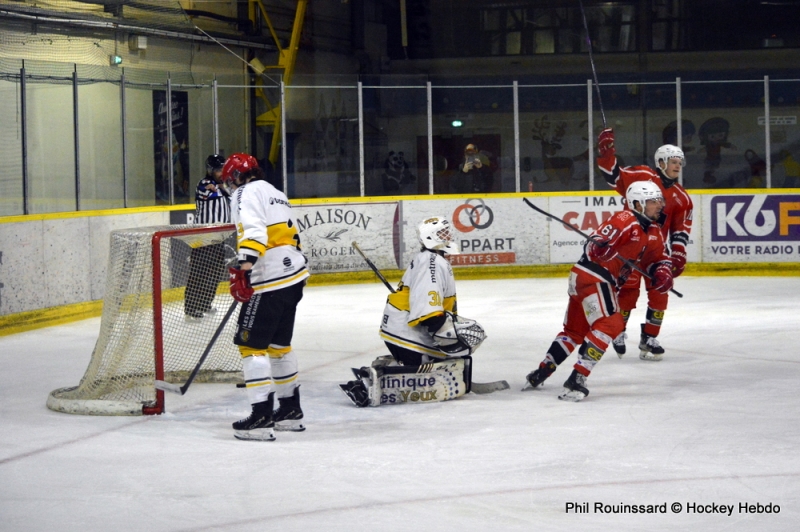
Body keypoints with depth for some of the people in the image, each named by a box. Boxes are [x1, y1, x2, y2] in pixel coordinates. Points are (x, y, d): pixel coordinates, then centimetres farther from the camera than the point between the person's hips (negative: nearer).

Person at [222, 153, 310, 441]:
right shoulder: (275, 193, 22)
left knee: (251, 343, -7)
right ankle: (291, 410, 28)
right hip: (294, 274, 10)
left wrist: (245, 265, -34)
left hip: (270, 282, -10)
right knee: (279, 342, 21)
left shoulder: (246, 194, -6)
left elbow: (254, 229, -24)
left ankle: (262, 416, -13)